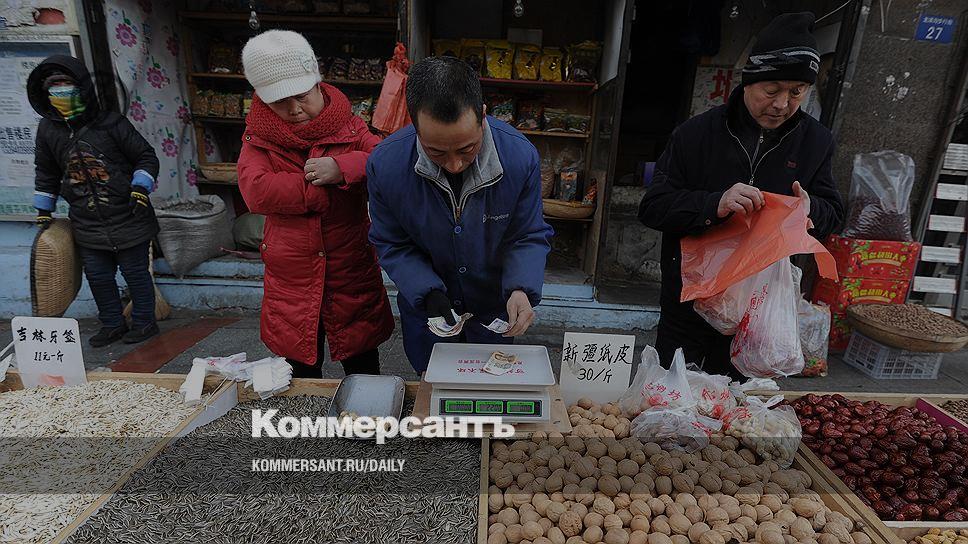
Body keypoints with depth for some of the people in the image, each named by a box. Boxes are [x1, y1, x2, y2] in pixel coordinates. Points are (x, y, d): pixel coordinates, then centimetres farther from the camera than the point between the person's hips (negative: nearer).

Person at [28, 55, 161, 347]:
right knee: (98, 277, 10)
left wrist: (140, 187, -16)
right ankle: (113, 325, 27)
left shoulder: (112, 123, -9)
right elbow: (46, 173, 18)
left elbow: (146, 157, -2)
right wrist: (43, 212, 19)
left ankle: (144, 322, 22)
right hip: (87, 225, 5)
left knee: (135, 273, 5)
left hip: (127, 219, -5)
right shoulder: (48, 129, 6)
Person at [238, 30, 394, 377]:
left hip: (352, 276, 0)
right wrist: (330, 189, -20)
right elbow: (256, 191, -19)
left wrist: (343, 168, -29)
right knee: (301, 373, 18)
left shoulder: (349, 128, -1)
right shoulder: (259, 140, -1)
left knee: (363, 369, 15)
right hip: (291, 283, 1)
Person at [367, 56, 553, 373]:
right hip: (424, 309, 0)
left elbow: (531, 237, -14)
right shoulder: (385, 163, -26)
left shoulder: (520, 156, -27)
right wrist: (428, 293, -27)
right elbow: (392, 245, -12)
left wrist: (521, 288, -33)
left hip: (495, 310, 0)